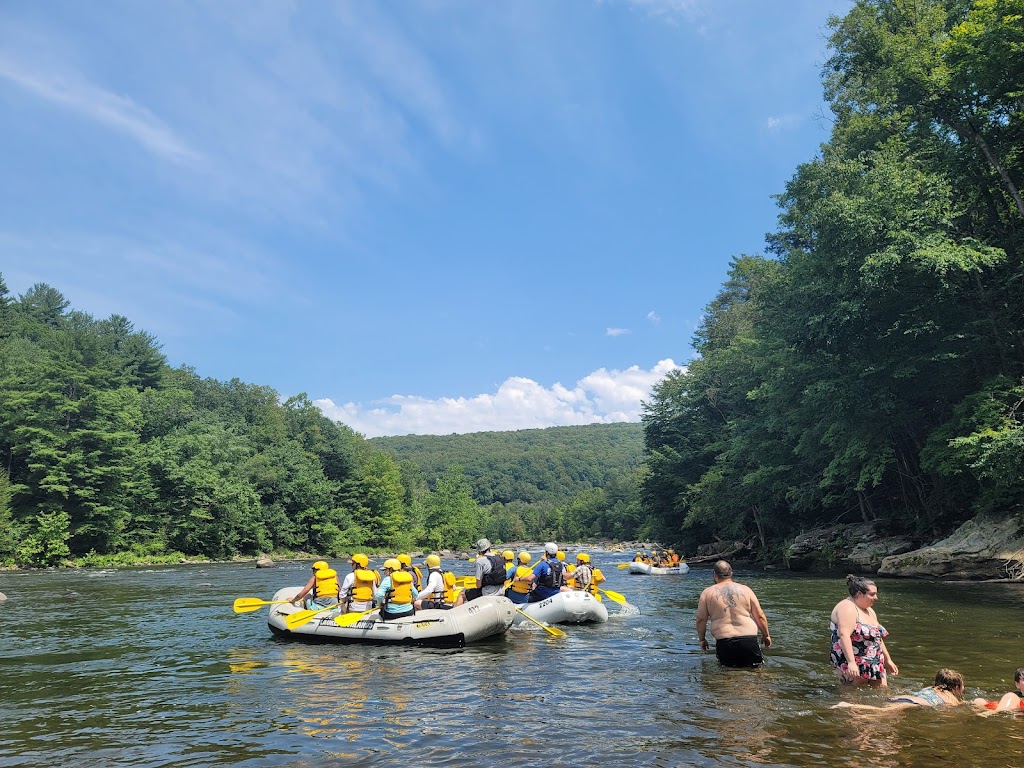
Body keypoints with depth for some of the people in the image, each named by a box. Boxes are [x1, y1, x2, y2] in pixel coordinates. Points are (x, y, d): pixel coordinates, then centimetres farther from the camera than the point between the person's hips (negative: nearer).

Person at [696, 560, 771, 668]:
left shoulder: (707, 593, 5)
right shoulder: (746, 589, 8)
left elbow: (701, 620, 5)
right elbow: (760, 616, 10)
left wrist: (702, 639, 20)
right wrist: (766, 635, 25)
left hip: (724, 642, -1)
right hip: (748, 640, 1)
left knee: (726, 666, 19)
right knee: (757, 664, 19)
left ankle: (731, 664, -6)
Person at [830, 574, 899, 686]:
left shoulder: (869, 610, 17)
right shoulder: (847, 608, -15)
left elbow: (878, 637, 24)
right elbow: (844, 635, -28)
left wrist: (888, 660, 22)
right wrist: (851, 662, -35)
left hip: (873, 664, 9)